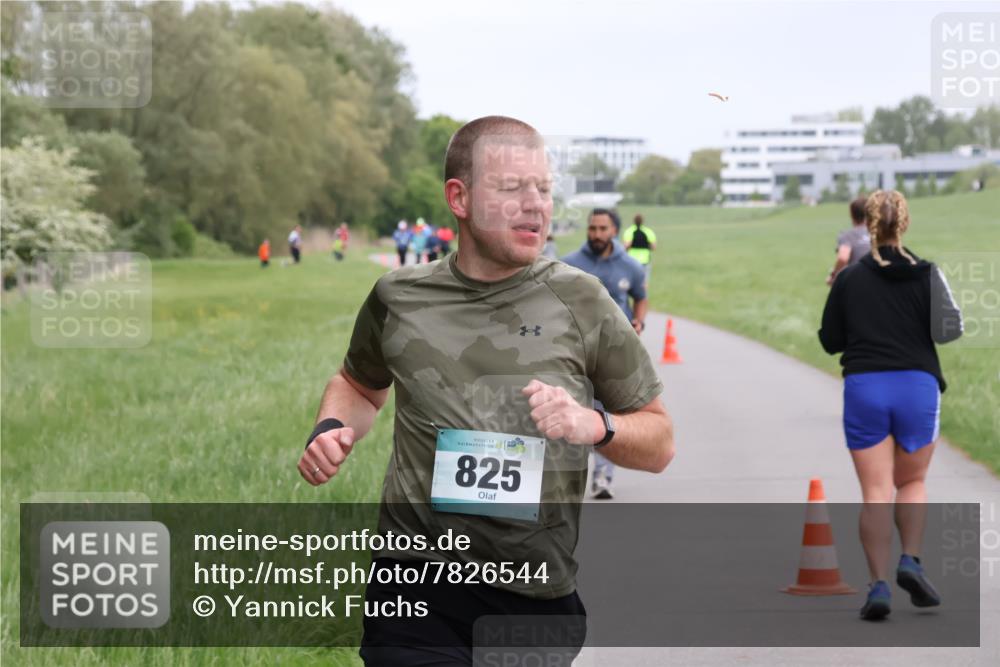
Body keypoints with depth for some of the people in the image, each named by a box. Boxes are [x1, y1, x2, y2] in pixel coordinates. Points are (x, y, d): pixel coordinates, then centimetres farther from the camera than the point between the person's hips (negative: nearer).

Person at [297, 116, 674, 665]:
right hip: (418, 593, 0)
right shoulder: (399, 300, 4)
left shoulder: (580, 303, 1)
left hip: (538, 600, 1)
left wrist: (595, 426, -13)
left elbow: (658, 445, 7)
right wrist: (333, 429, 5)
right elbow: (359, 384, 26)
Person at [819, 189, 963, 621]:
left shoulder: (849, 280, 1)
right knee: (912, 481, 18)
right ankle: (911, 561, -1)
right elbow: (947, 329, -3)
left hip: (863, 387, 0)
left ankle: (878, 585, -8)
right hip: (917, 385, 0)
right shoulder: (925, 275, -1)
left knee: (875, 492, 1)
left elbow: (829, 341, 5)